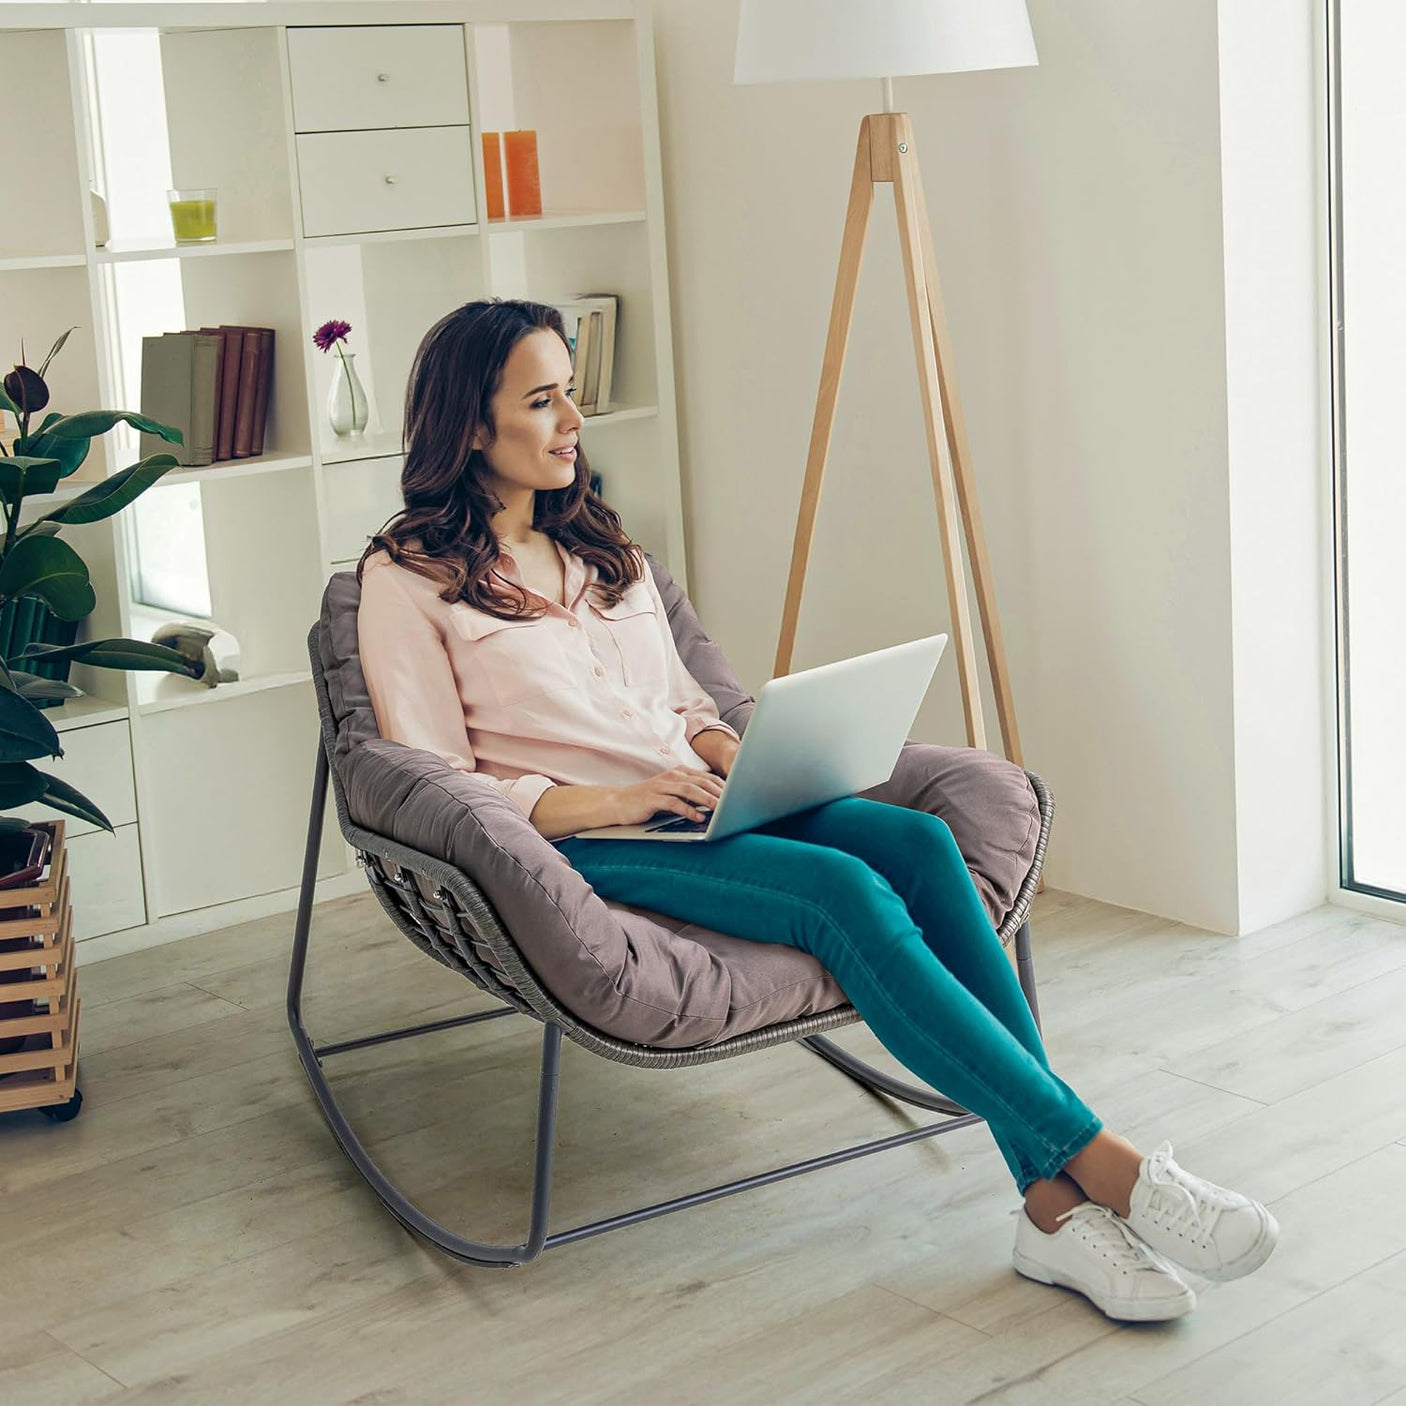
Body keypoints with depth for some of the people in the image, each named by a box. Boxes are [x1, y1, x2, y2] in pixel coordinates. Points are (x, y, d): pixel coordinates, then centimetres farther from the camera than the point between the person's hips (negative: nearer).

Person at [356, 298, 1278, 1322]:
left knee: (919, 841, -25)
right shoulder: (407, 578, 1)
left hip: (696, 804, 6)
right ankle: (1107, 1165, -31)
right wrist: (609, 800, -17)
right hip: (577, 846, -6)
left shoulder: (601, 545, 22)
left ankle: (1054, 1199, -31)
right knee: (847, 892, -32)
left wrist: (734, 755, 1)